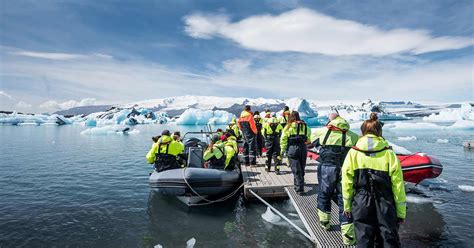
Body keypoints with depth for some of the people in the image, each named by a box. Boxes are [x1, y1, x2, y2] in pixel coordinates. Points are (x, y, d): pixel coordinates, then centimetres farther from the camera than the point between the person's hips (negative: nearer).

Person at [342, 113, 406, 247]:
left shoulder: (353, 152, -4)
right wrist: (401, 212, 6)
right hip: (385, 205, 0)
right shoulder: (389, 153, -5)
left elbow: (347, 182, -2)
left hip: (361, 205, 0)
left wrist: (347, 206, 9)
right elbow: (398, 185, -4)